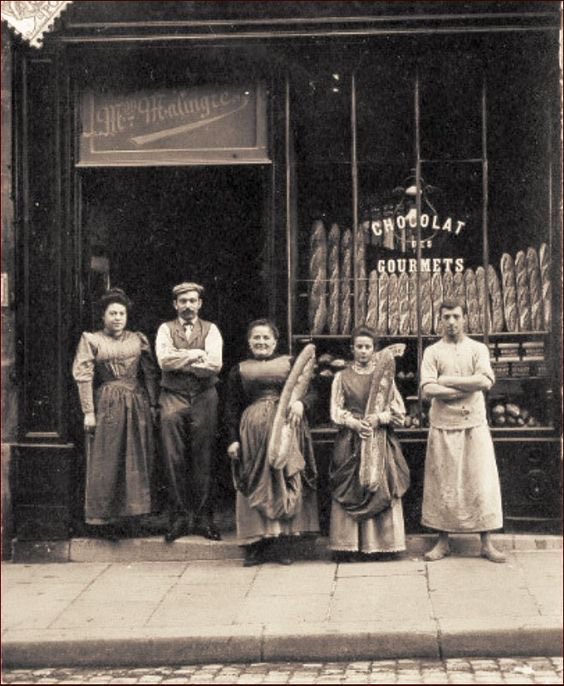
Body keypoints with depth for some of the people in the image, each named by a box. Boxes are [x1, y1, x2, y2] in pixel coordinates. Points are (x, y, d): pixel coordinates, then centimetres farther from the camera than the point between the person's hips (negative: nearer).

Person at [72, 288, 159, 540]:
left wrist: (153, 405, 3)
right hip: (107, 404, -4)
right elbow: (83, 377, -5)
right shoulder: (91, 340, 0)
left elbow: (151, 374, 10)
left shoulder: (138, 339, 10)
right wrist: (89, 412, -12)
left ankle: (128, 513, 16)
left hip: (137, 405, 4)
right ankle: (105, 519, 4)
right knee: (107, 462, -1)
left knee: (136, 460, 6)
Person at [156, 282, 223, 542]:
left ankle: (203, 518, 5)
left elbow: (215, 364, -6)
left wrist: (180, 360, -6)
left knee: (203, 460, 0)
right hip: (173, 397, 0)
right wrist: (196, 355, -7)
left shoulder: (211, 330, 11)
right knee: (174, 460, -3)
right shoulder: (165, 329, 11)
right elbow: (164, 360, -7)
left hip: (204, 397, 0)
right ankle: (178, 518, 2)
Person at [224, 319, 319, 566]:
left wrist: (301, 403, -18)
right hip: (253, 433, 0)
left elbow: (312, 391, 3)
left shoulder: (290, 364, 9)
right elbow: (232, 408, 9)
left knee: (285, 484, 0)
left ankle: (280, 543, 5)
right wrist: (233, 439, -1)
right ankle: (256, 545, 3)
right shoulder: (239, 371, 11)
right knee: (255, 487, 0)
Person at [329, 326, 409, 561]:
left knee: (381, 490, -3)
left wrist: (378, 418, -12)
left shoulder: (384, 376, 9)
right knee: (349, 492, -4)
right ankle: (347, 546, -2)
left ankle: (381, 543, 2)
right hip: (350, 442, -1)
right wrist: (354, 423, -14)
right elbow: (335, 412, 3)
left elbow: (399, 410, 5)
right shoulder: (342, 377, 8)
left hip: (380, 442, 1)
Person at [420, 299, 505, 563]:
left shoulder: (478, 349, 8)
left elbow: (486, 381, -10)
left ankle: (486, 543, 6)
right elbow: (428, 390, -9)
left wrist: (447, 380, -9)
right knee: (443, 484, 2)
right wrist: (467, 388, -10)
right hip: (444, 426, -1)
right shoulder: (432, 352, 6)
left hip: (475, 424, 1)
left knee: (482, 482, 0)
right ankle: (443, 542, 11)